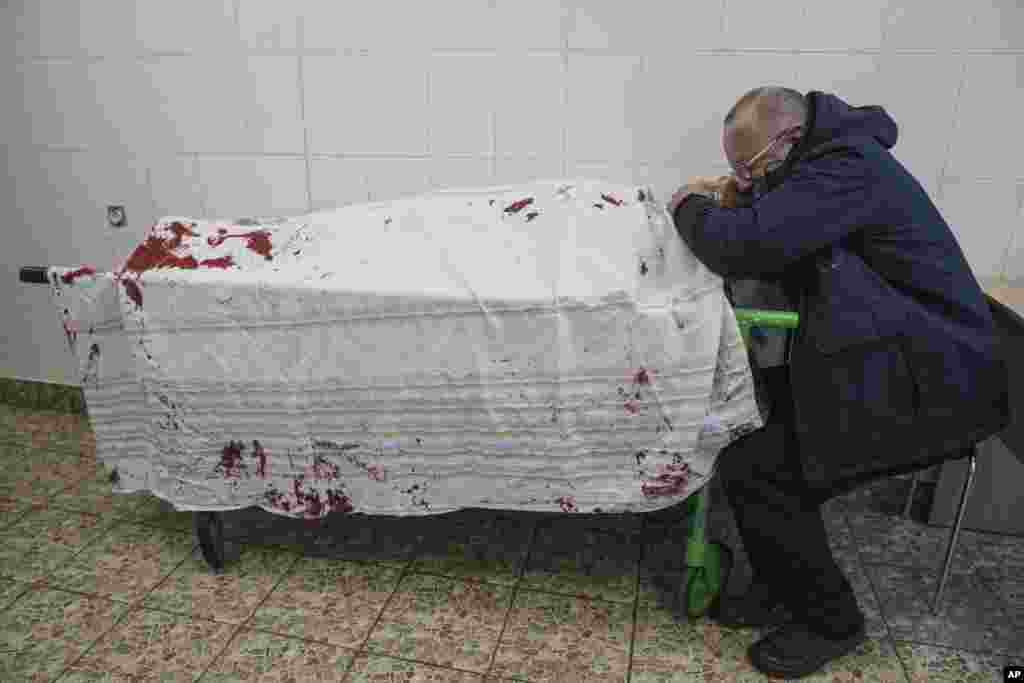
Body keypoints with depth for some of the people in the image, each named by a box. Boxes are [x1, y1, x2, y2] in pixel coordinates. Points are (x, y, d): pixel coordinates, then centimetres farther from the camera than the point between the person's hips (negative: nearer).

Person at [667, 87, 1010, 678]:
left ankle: (831, 622, 10)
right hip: (883, 358, 10)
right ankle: (786, 588, 21)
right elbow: (774, 242, 19)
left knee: (752, 469, -14)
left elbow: (745, 245, -30)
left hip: (922, 382, -10)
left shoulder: (847, 166, -19)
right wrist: (737, 197, 3)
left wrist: (689, 207, -11)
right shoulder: (831, 163, 12)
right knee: (750, 428, 4)